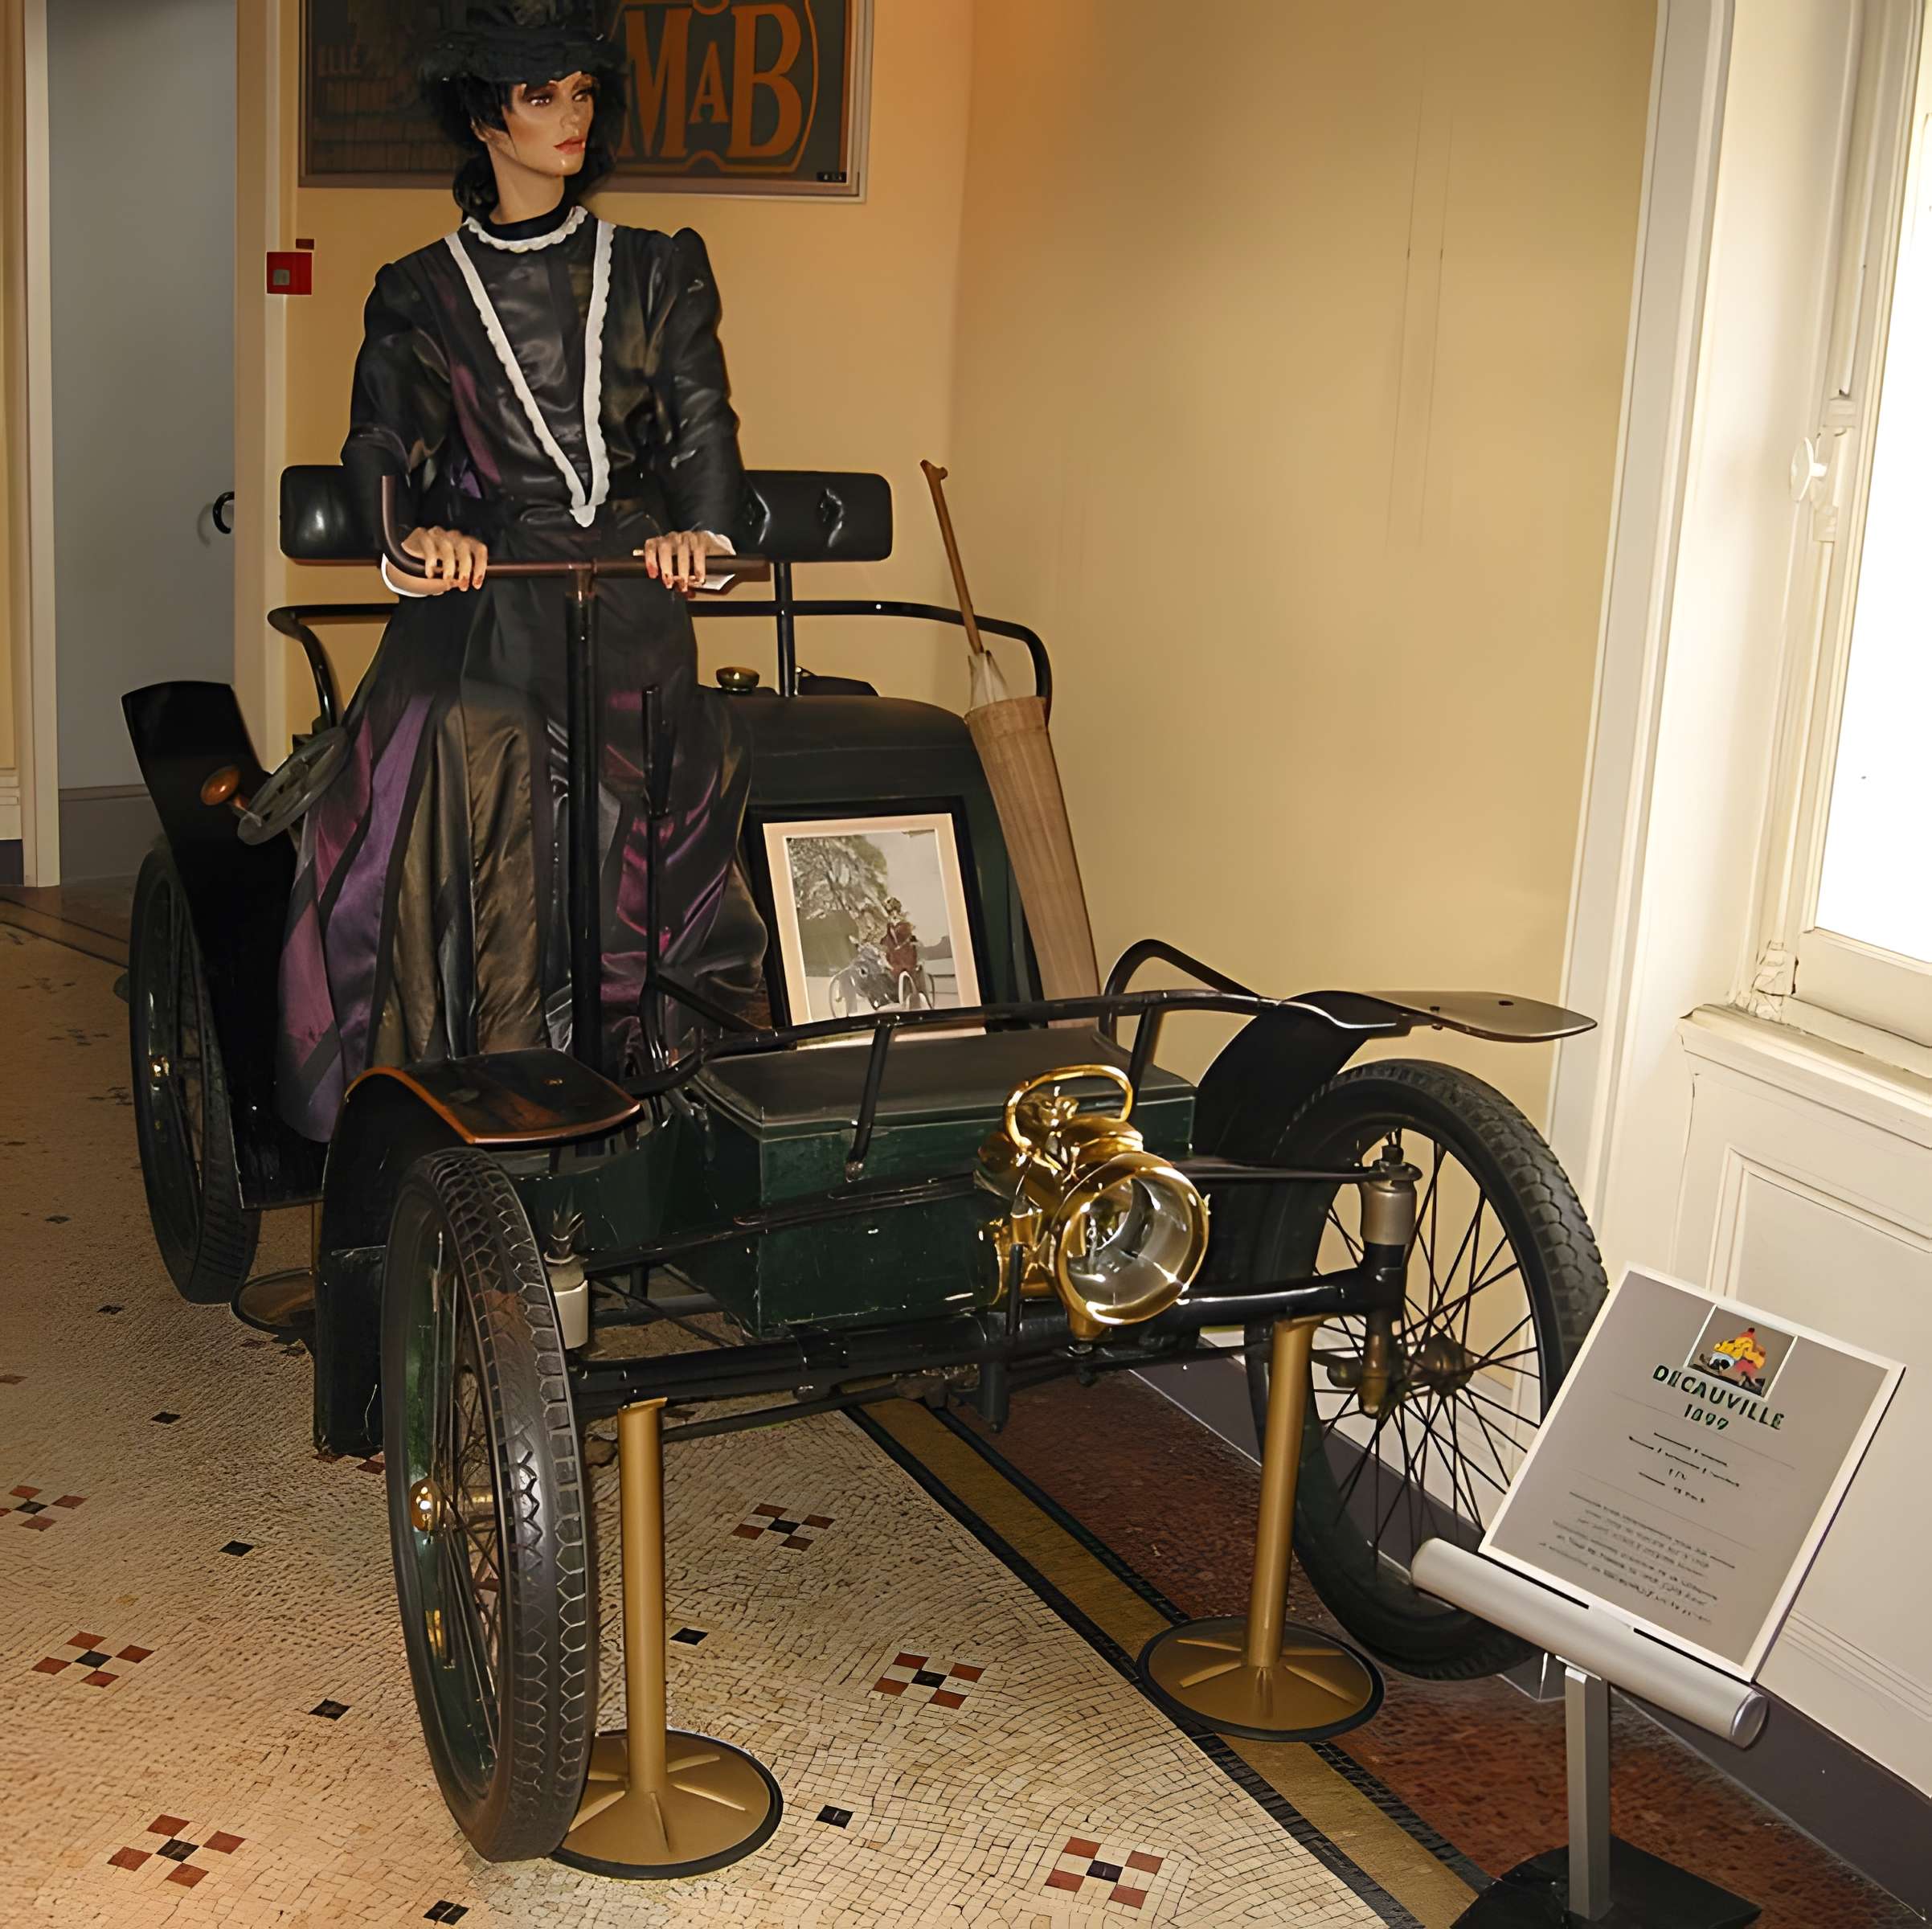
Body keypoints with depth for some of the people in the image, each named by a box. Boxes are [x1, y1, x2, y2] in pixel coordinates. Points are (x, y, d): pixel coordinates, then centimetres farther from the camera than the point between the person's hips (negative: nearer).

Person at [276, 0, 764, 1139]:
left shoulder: (657, 273, 18)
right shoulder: (424, 294, 16)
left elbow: (703, 422, 5)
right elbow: (384, 438, 2)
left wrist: (698, 529, -18)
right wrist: (416, 532, -23)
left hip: (630, 583, 0)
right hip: (481, 591, 0)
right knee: (467, 746, -30)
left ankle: (647, 1057, -20)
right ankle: (493, 1068, -24)